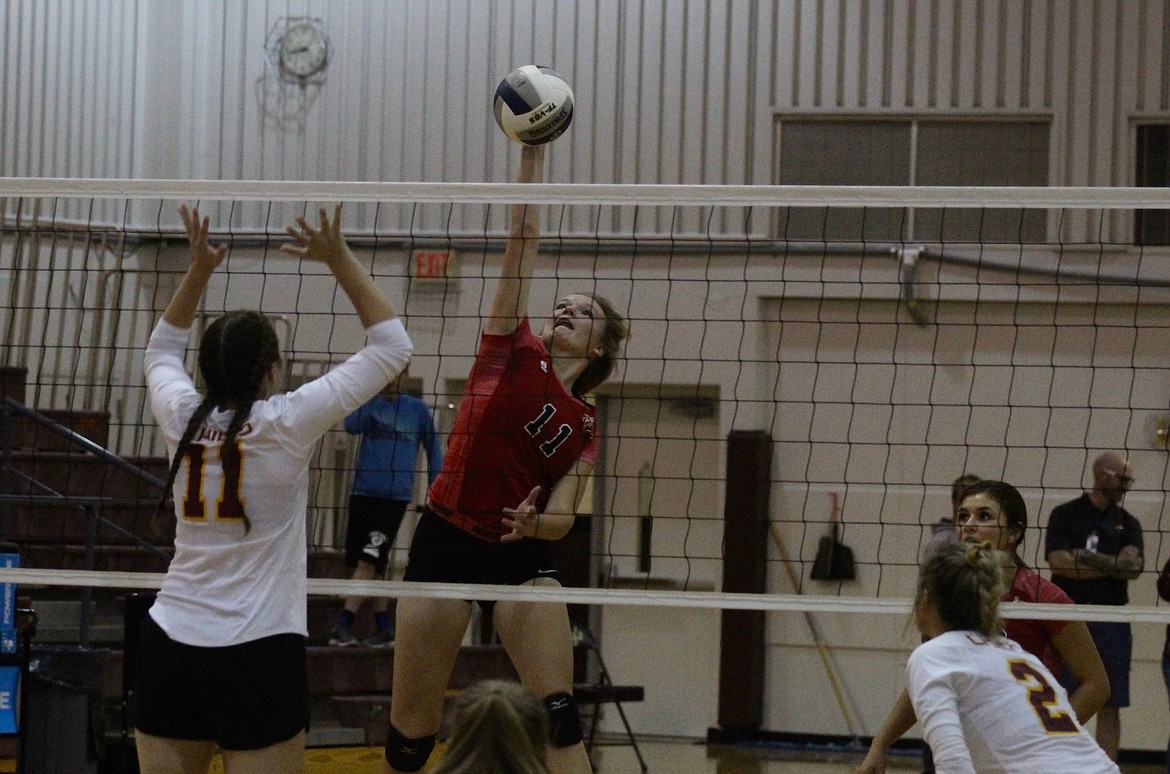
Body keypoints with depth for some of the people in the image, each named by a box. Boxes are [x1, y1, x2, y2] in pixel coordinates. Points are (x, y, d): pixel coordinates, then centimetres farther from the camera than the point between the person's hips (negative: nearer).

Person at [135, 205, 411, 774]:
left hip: (167, 643, 5)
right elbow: (391, 348, -1)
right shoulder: (285, 423, -8)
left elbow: (162, 351, 29)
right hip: (257, 652, -5)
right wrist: (340, 261, 3)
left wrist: (199, 269, 25)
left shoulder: (182, 418, 4)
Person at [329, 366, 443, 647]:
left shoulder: (418, 409, 5)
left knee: (368, 561, -12)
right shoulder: (369, 401, 7)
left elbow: (433, 449, 12)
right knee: (372, 565, 6)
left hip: (395, 496, -3)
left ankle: (343, 625, -15)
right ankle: (383, 625, 15)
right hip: (362, 493, 3)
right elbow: (351, 425, -12)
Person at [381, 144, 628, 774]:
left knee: (557, 715, -13)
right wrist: (532, 152, -5)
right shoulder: (515, 351, 4)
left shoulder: (584, 426, 9)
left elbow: (562, 519, 0)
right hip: (444, 544, -1)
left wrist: (535, 523, -23)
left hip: (522, 557, 1)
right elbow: (523, 238, -1)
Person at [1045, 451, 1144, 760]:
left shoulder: (1127, 523, 12)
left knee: (1110, 706, 1)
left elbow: (1133, 567, -5)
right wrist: (1113, 566, -7)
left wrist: (1088, 557, -16)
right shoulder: (1065, 515, 5)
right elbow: (1058, 561, -11)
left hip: (1110, 622, 3)